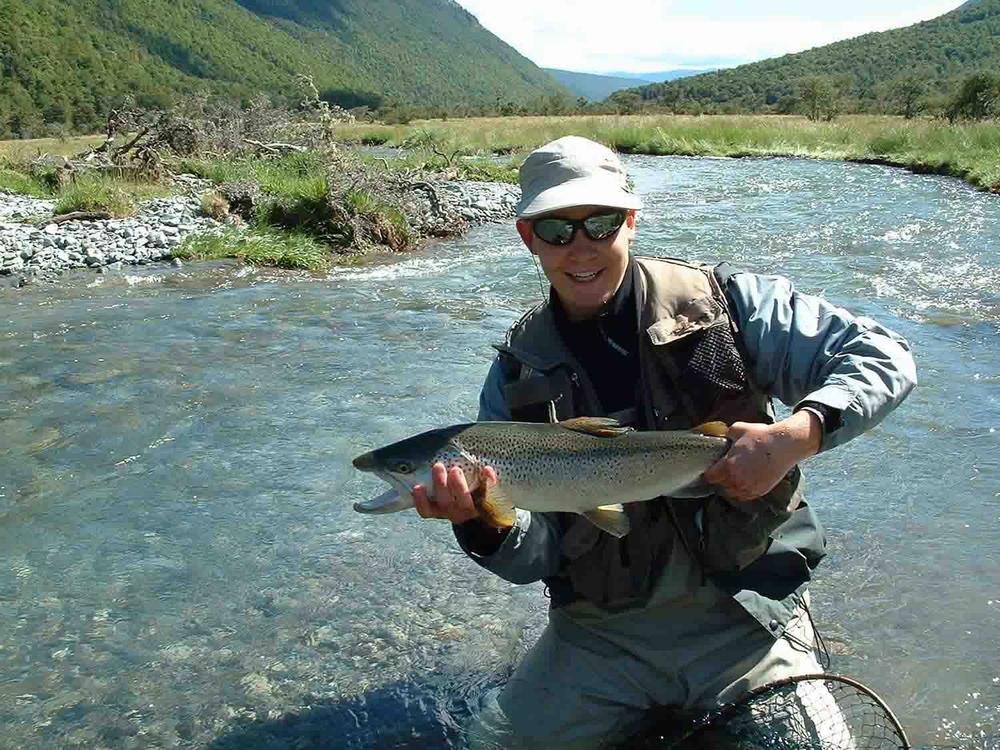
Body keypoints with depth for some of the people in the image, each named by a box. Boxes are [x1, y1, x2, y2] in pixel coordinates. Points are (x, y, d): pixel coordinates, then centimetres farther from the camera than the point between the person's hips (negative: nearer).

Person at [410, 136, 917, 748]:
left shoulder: (723, 301, -5)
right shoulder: (517, 376, 1)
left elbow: (883, 356, -6)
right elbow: (533, 557, 0)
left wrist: (796, 435, -24)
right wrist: (484, 524, -23)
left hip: (745, 614, -1)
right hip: (600, 631, 2)